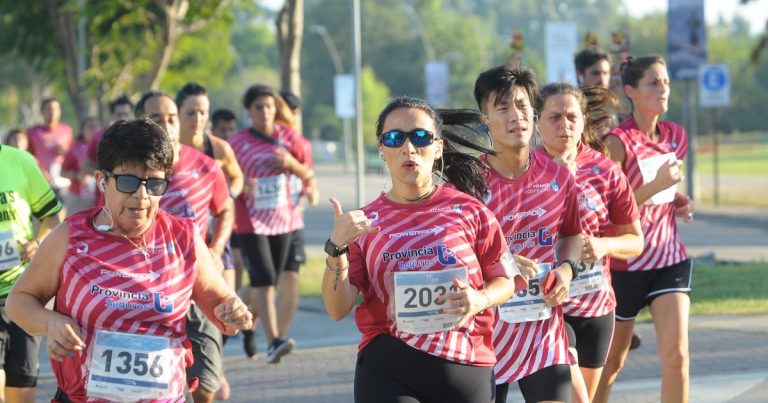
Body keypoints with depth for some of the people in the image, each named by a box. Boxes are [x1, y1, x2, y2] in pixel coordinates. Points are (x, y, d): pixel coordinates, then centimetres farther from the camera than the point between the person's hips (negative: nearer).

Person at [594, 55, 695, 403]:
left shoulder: (675, 136, 5)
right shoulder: (618, 142, -15)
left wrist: (679, 203, 3)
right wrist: (657, 185, -25)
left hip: (670, 259, 4)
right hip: (626, 263, -4)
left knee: (676, 356, -11)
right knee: (612, 362, 10)